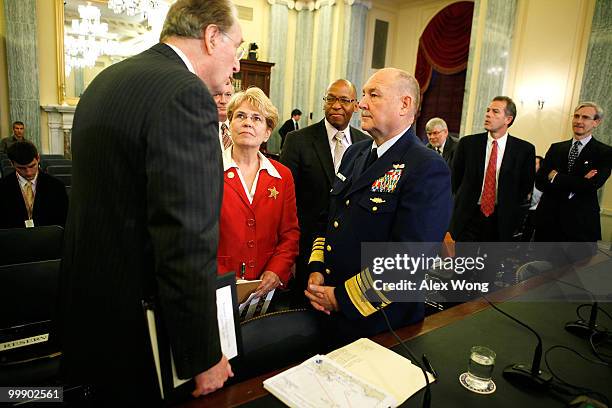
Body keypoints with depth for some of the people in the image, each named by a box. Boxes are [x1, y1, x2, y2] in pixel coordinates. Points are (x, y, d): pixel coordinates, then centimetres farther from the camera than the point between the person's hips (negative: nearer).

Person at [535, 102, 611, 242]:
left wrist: (555, 177, -9)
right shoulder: (556, 148, 8)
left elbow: (592, 185, -17)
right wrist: (577, 183, -14)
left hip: (580, 225, -3)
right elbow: (539, 182, -2)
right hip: (548, 219, 3)